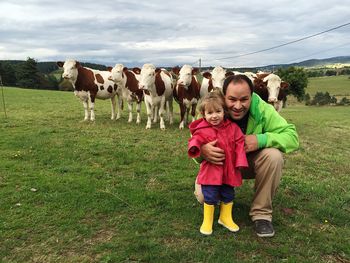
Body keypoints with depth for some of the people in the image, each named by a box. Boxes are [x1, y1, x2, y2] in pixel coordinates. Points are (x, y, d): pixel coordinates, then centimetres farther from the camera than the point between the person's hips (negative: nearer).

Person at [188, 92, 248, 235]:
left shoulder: (232, 127, -2)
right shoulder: (203, 130, -9)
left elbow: (239, 144, -1)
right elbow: (196, 139, -16)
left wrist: (240, 162, -8)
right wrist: (194, 147, -41)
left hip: (229, 169, 3)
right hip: (211, 169, -3)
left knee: (228, 196, 17)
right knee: (210, 197, 3)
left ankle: (225, 218, 38)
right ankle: (207, 221, 23)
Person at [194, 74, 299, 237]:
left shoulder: (263, 110, -23)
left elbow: (292, 137, -23)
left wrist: (261, 139, -41)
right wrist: (201, 151, -45)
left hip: (252, 162, 1)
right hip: (221, 165, 0)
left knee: (274, 156, -31)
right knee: (203, 195, -23)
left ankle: (261, 213, -11)